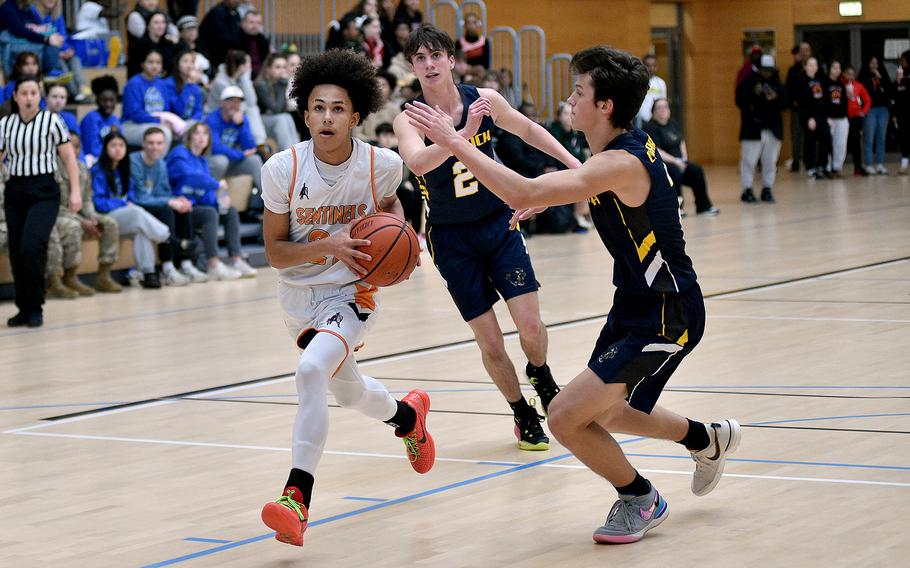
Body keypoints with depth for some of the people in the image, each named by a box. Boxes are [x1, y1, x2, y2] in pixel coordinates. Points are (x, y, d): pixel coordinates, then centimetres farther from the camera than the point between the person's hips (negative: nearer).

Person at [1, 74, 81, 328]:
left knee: (31, 246, -20)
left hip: (43, 192, -4)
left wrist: (75, 191, -6)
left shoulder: (51, 120, -2)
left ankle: (36, 309, -7)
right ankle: (24, 309, 16)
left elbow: (69, 157, 0)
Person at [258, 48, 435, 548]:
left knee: (311, 370, -31)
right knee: (350, 393, 22)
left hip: (351, 292, -3)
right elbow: (274, 250, -11)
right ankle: (407, 415, 58)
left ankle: (297, 497, -27)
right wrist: (329, 245, -27)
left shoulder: (383, 164, -15)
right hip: (298, 295, 3)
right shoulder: (282, 169, -17)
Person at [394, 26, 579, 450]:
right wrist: (464, 133, -48)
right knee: (489, 343, -1)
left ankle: (541, 378, 25)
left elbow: (528, 130, 12)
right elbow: (417, 161, -36)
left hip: (499, 224, 2)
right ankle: (524, 416, 22)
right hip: (452, 239, -1)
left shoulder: (484, 100, -7)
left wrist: (575, 164, 11)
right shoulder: (409, 118, -14)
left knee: (530, 325, -9)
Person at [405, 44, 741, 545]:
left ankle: (640, 500, 10)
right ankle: (708, 440, 45)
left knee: (566, 416, -12)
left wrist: (452, 141, -31)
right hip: (637, 306, 10)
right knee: (601, 413, 25)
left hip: (665, 318, -10)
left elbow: (524, 193, -36)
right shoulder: (627, 148, 3)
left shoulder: (621, 164, -27)